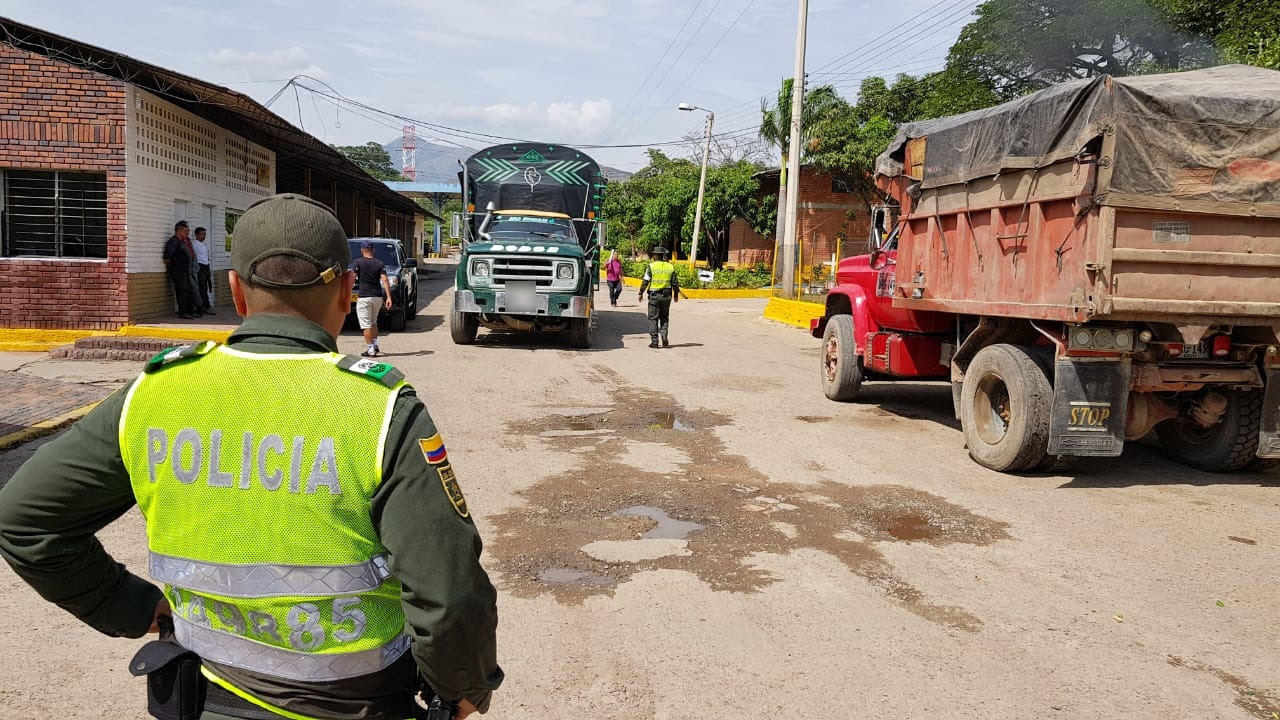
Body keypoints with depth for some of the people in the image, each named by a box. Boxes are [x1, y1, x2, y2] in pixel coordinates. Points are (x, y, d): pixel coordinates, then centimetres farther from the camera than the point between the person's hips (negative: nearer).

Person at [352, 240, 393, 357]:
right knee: (373, 322, 21)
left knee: (366, 324, -1)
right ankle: (375, 346, 17)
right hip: (378, 296, 5)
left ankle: (371, 349, -4)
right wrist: (389, 297, -7)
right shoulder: (380, 264, 7)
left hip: (364, 296, -4)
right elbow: (385, 280, -3)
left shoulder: (358, 262, -2)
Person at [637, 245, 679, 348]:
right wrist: (676, 295, 17)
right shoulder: (670, 267, 3)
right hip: (666, 296, 3)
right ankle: (664, 338, 2)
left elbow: (645, 281, -8)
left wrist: (641, 293, 1)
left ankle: (654, 341, 2)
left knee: (653, 319, 4)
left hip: (654, 295, -3)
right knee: (664, 318, 15)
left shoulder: (651, 266, -6)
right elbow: (675, 283, 6)